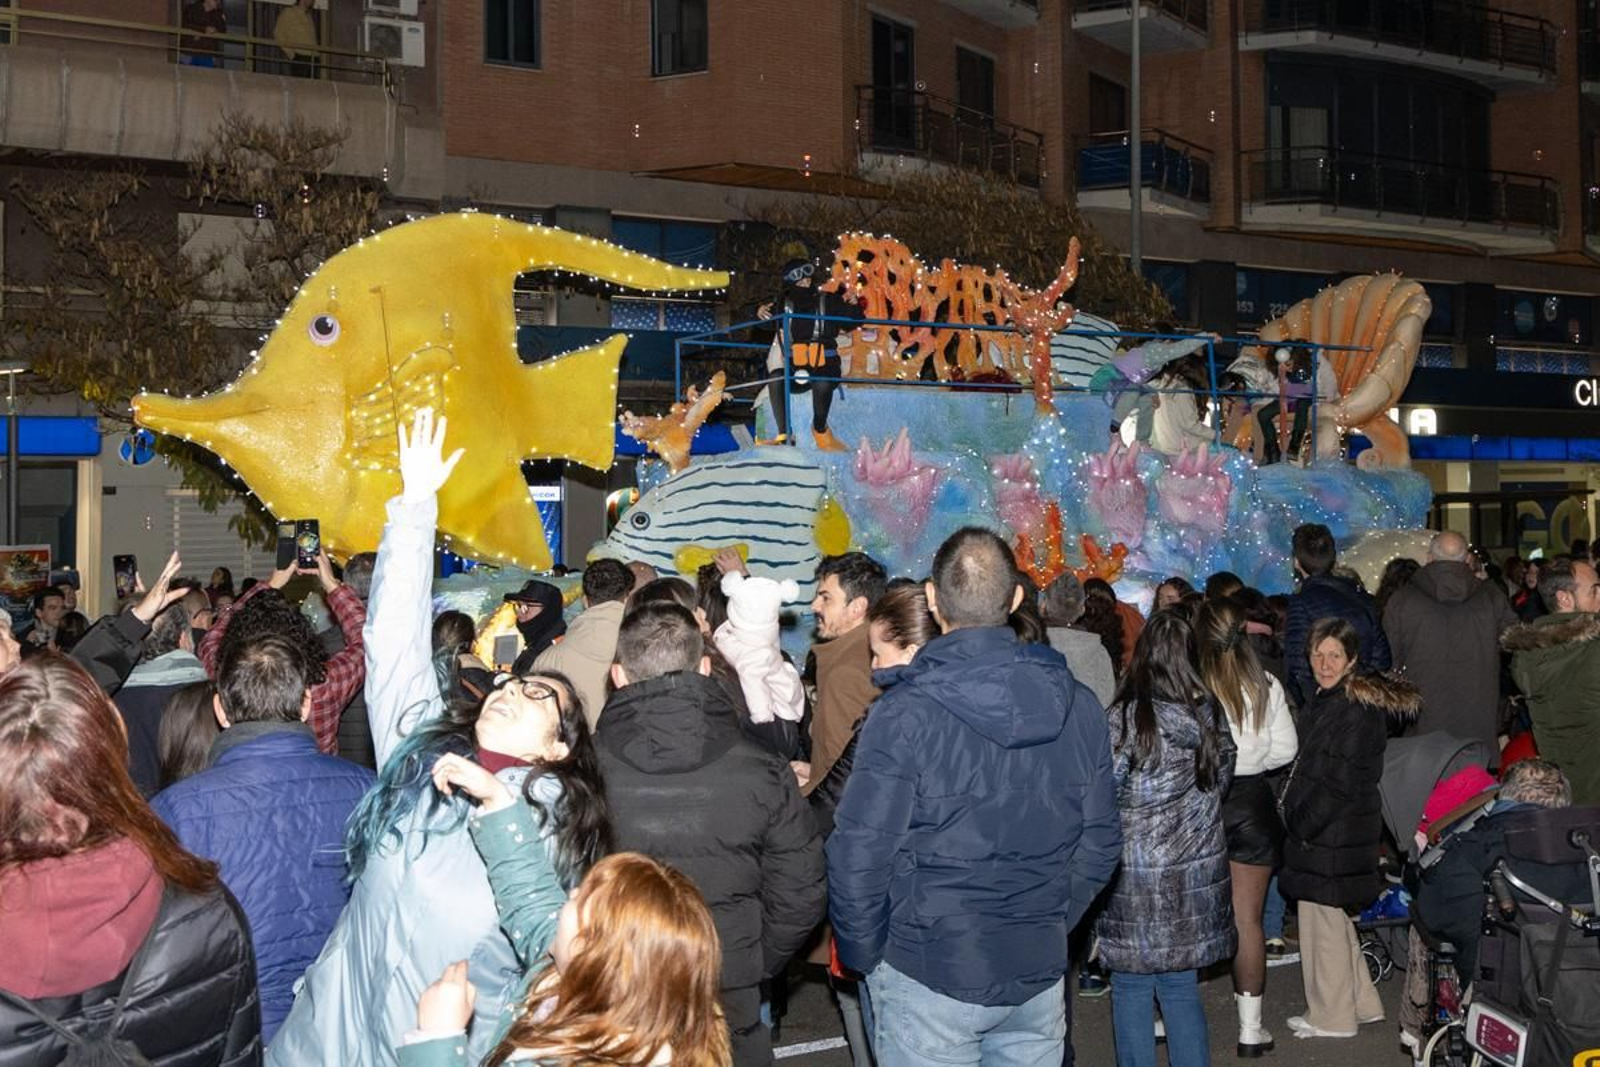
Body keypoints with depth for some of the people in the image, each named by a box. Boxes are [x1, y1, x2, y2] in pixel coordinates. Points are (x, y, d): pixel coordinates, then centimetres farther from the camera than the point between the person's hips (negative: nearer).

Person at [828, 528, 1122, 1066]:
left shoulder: (904, 713, -17)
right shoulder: (1077, 705, -1)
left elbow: (859, 855, -15)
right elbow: (1100, 841, 6)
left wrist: (862, 954, 0)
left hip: (929, 972, -4)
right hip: (1040, 972, 4)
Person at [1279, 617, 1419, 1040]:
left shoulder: (1358, 710, -18)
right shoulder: (1324, 701, 12)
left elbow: (1343, 782, -20)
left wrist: (1303, 827, -13)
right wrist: (1299, 826, 11)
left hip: (1335, 834, -10)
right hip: (1320, 830, 10)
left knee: (1323, 919, 0)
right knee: (1335, 920, 18)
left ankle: (1331, 1017, 13)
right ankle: (1362, 1004, 30)